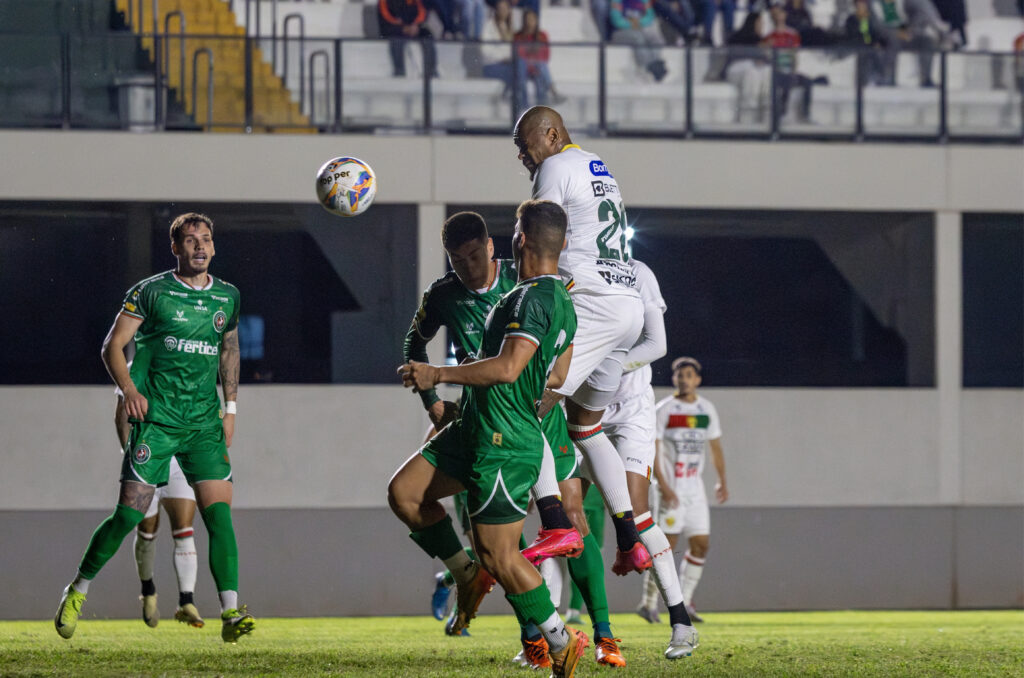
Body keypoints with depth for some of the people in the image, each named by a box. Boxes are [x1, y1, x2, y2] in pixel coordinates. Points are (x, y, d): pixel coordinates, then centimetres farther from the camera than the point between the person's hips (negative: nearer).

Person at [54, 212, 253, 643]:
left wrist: (231, 408, 19)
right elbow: (113, 345, -1)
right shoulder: (151, 292, -2)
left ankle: (230, 615, -14)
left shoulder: (227, 297, 11)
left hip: (205, 422, 4)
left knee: (219, 512, -11)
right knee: (130, 513, -7)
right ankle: (78, 591, 14)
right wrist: (128, 389, -18)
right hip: (155, 417, -3)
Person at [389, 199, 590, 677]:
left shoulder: (533, 298, -19)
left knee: (500, 556, -4)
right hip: (473, 430, 10)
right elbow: (557, 377, 22)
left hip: (503, 446, -10)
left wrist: (438, 375, -21)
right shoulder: (561, 298, 12)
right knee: (403, 493, 9)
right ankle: (468, 574, 18)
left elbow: (507, 368, -29)